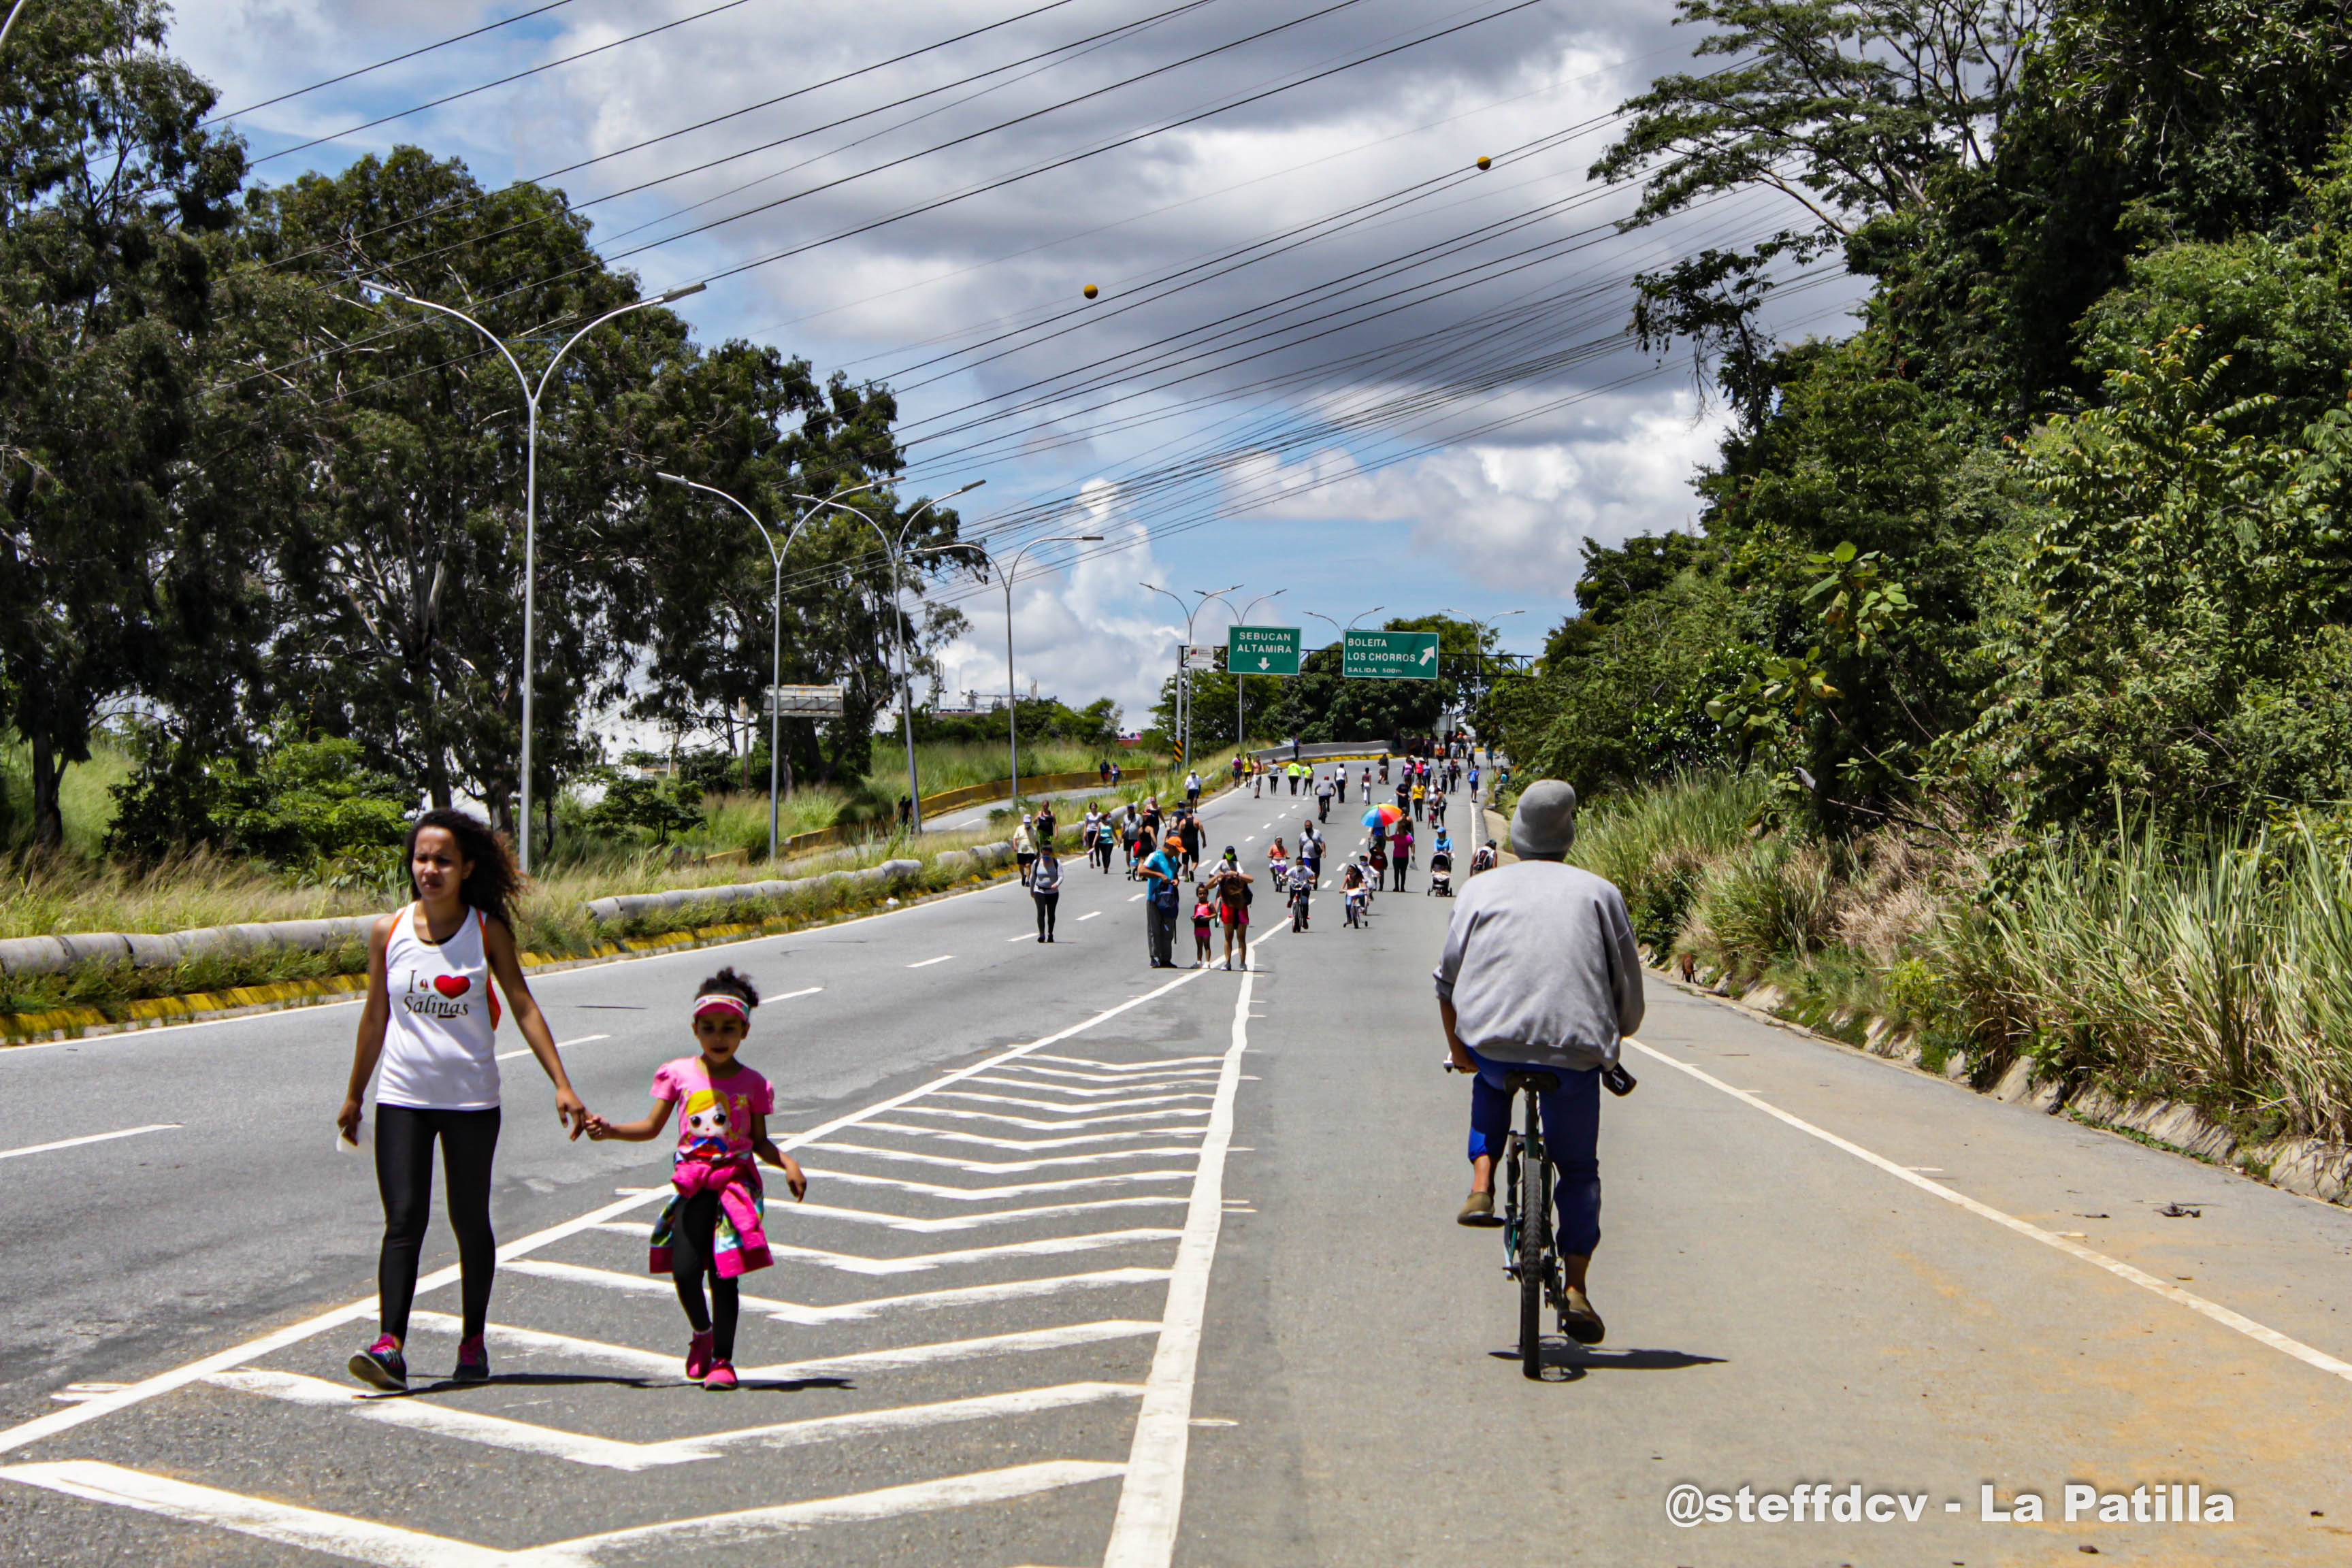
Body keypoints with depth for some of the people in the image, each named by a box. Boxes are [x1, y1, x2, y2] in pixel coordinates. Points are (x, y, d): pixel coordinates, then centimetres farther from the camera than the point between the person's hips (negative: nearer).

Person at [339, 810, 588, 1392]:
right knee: (404, 1219, -11)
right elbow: (376, 1016, 10)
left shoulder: (489, 932, -3)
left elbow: (523, 1009, 0)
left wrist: (562, 1084, -6)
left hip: (472, 1100, 0)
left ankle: (473, 1342, 21)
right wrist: (354, 1095, 15)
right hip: (402, 1098, 0)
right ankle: (390, 1345, -18)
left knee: (471, 1223, 8)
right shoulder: (389, 932, 0)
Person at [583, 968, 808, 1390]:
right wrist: (608, 1129, -7)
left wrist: (788, 1163, -9)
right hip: (692, 1184, 1)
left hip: (737, 1179, -1)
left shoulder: (753, 1084, 2)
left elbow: (760, 1142, 8)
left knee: (725, 1275, -6)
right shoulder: (680, 1074, 3)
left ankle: (722, 1359, 7)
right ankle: (701, 1332, 24)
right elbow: (652, 1127, 7)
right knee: (684, 1270, -8)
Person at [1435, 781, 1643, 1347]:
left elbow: (1448, 980, 12)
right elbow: (1630, 992, 13)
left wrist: (1457, 1047, 26)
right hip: (1575, 1051, -1)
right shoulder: (1600, 893, 13)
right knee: (1579, 1168, 16)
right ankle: (1575, 1286, 2)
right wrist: (1611, 1039, 31)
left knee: (1490, 1082, 37)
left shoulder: (1482, 889, 13)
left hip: (1492, 1040, 1)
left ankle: (1481, 1186, 18)